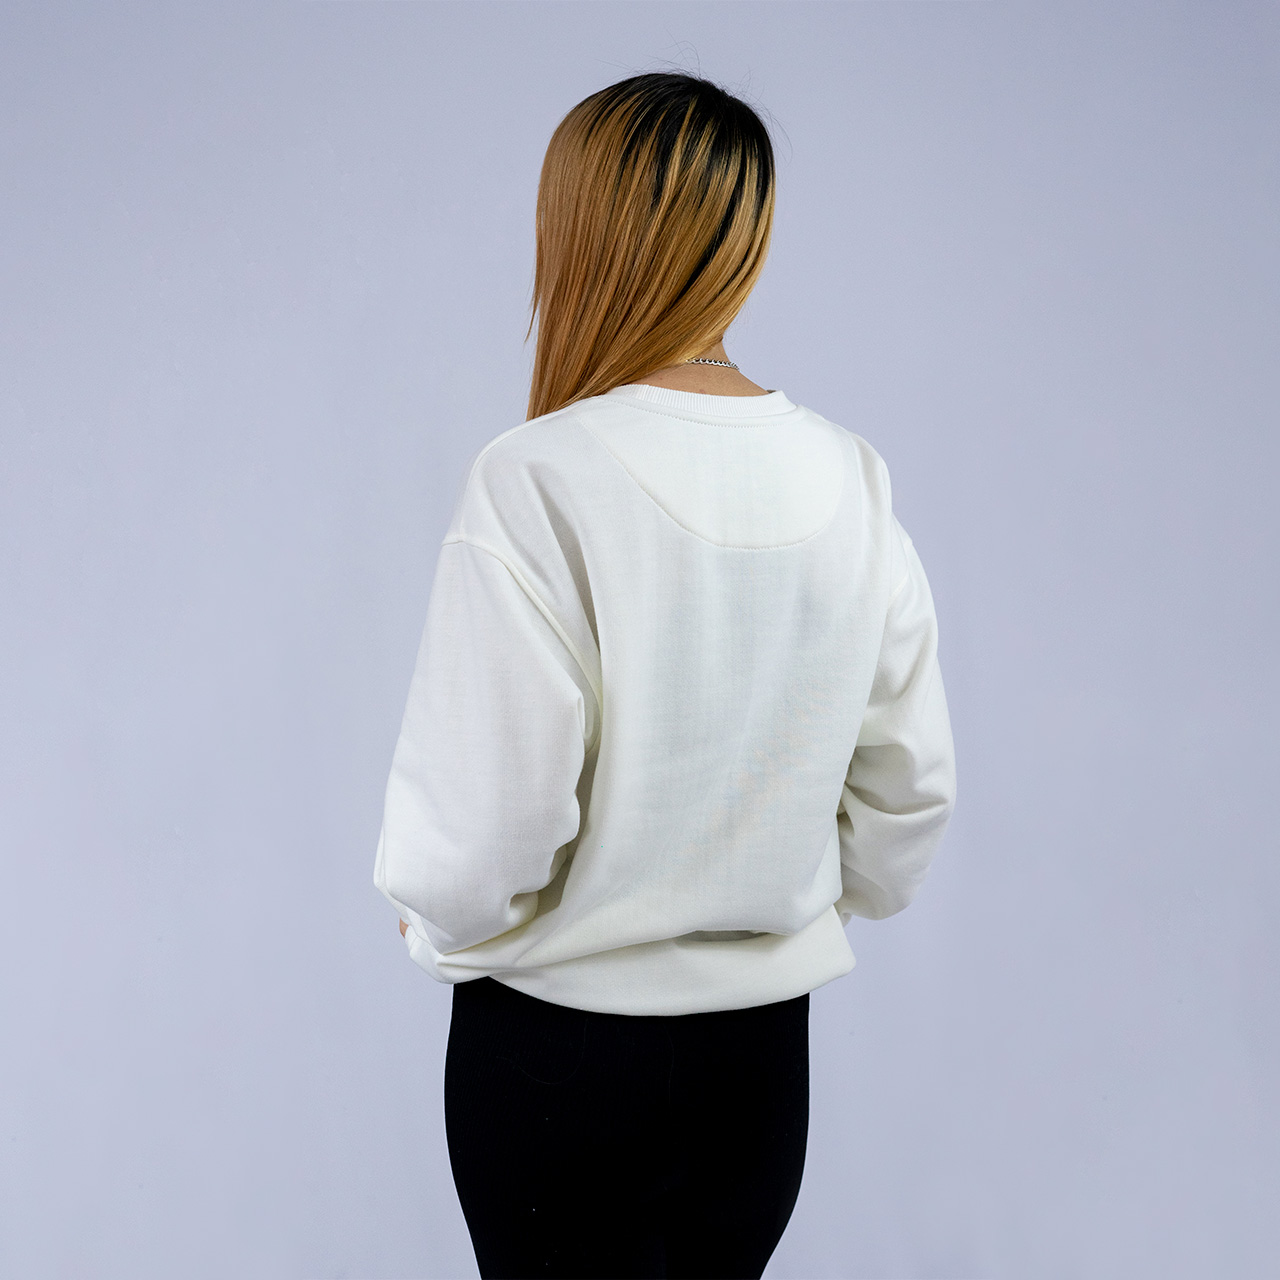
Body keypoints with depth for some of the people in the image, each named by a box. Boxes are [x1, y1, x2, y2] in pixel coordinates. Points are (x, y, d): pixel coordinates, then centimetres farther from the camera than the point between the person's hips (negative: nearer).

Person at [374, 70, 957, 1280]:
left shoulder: (536, 483, -22)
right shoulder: (849, 478, -6)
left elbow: (479, 829, -21)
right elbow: (910, 785, 2)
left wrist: (434, 922, 1)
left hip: (558, 1048, -4)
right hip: (768, 1042, 5)